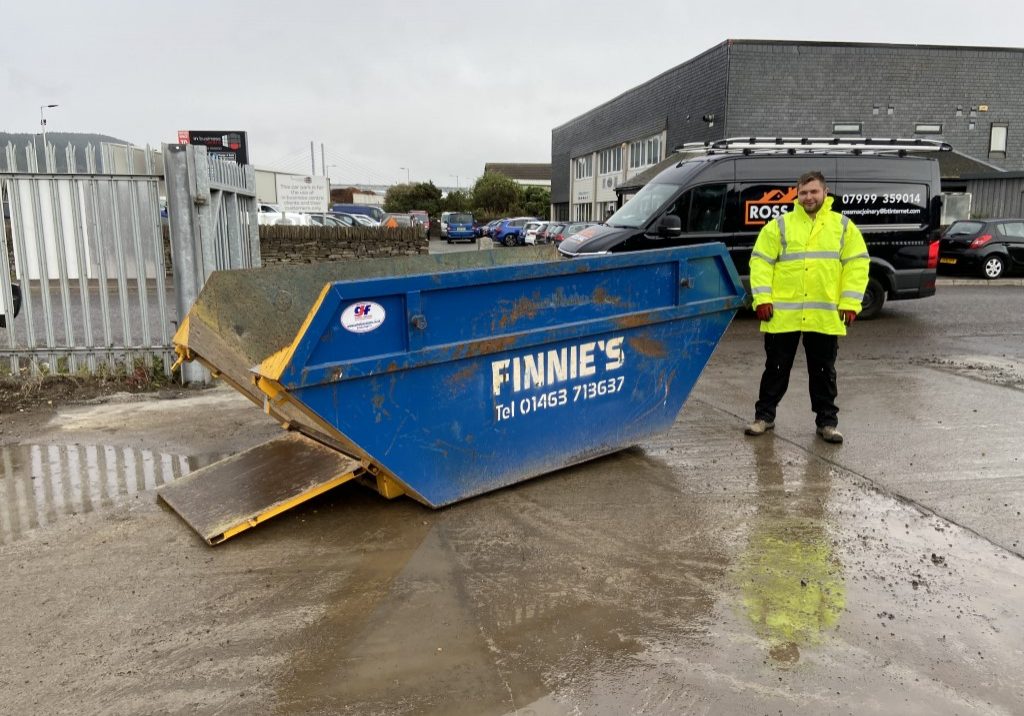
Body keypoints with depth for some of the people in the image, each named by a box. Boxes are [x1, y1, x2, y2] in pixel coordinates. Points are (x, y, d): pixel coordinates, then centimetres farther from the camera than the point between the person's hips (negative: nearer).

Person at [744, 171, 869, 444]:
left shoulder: (843, 226, 8)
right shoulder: (779, 226, 4)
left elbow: (857, 263, 5)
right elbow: (761, 262, 1)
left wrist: (850, 302, -3)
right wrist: (762, 298, -9)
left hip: (826, 316, 1)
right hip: (783, 314, -1)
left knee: (824, 371, 10)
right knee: (776, 369, 8)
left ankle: (827, 422, 21)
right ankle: (764, 415, 20)